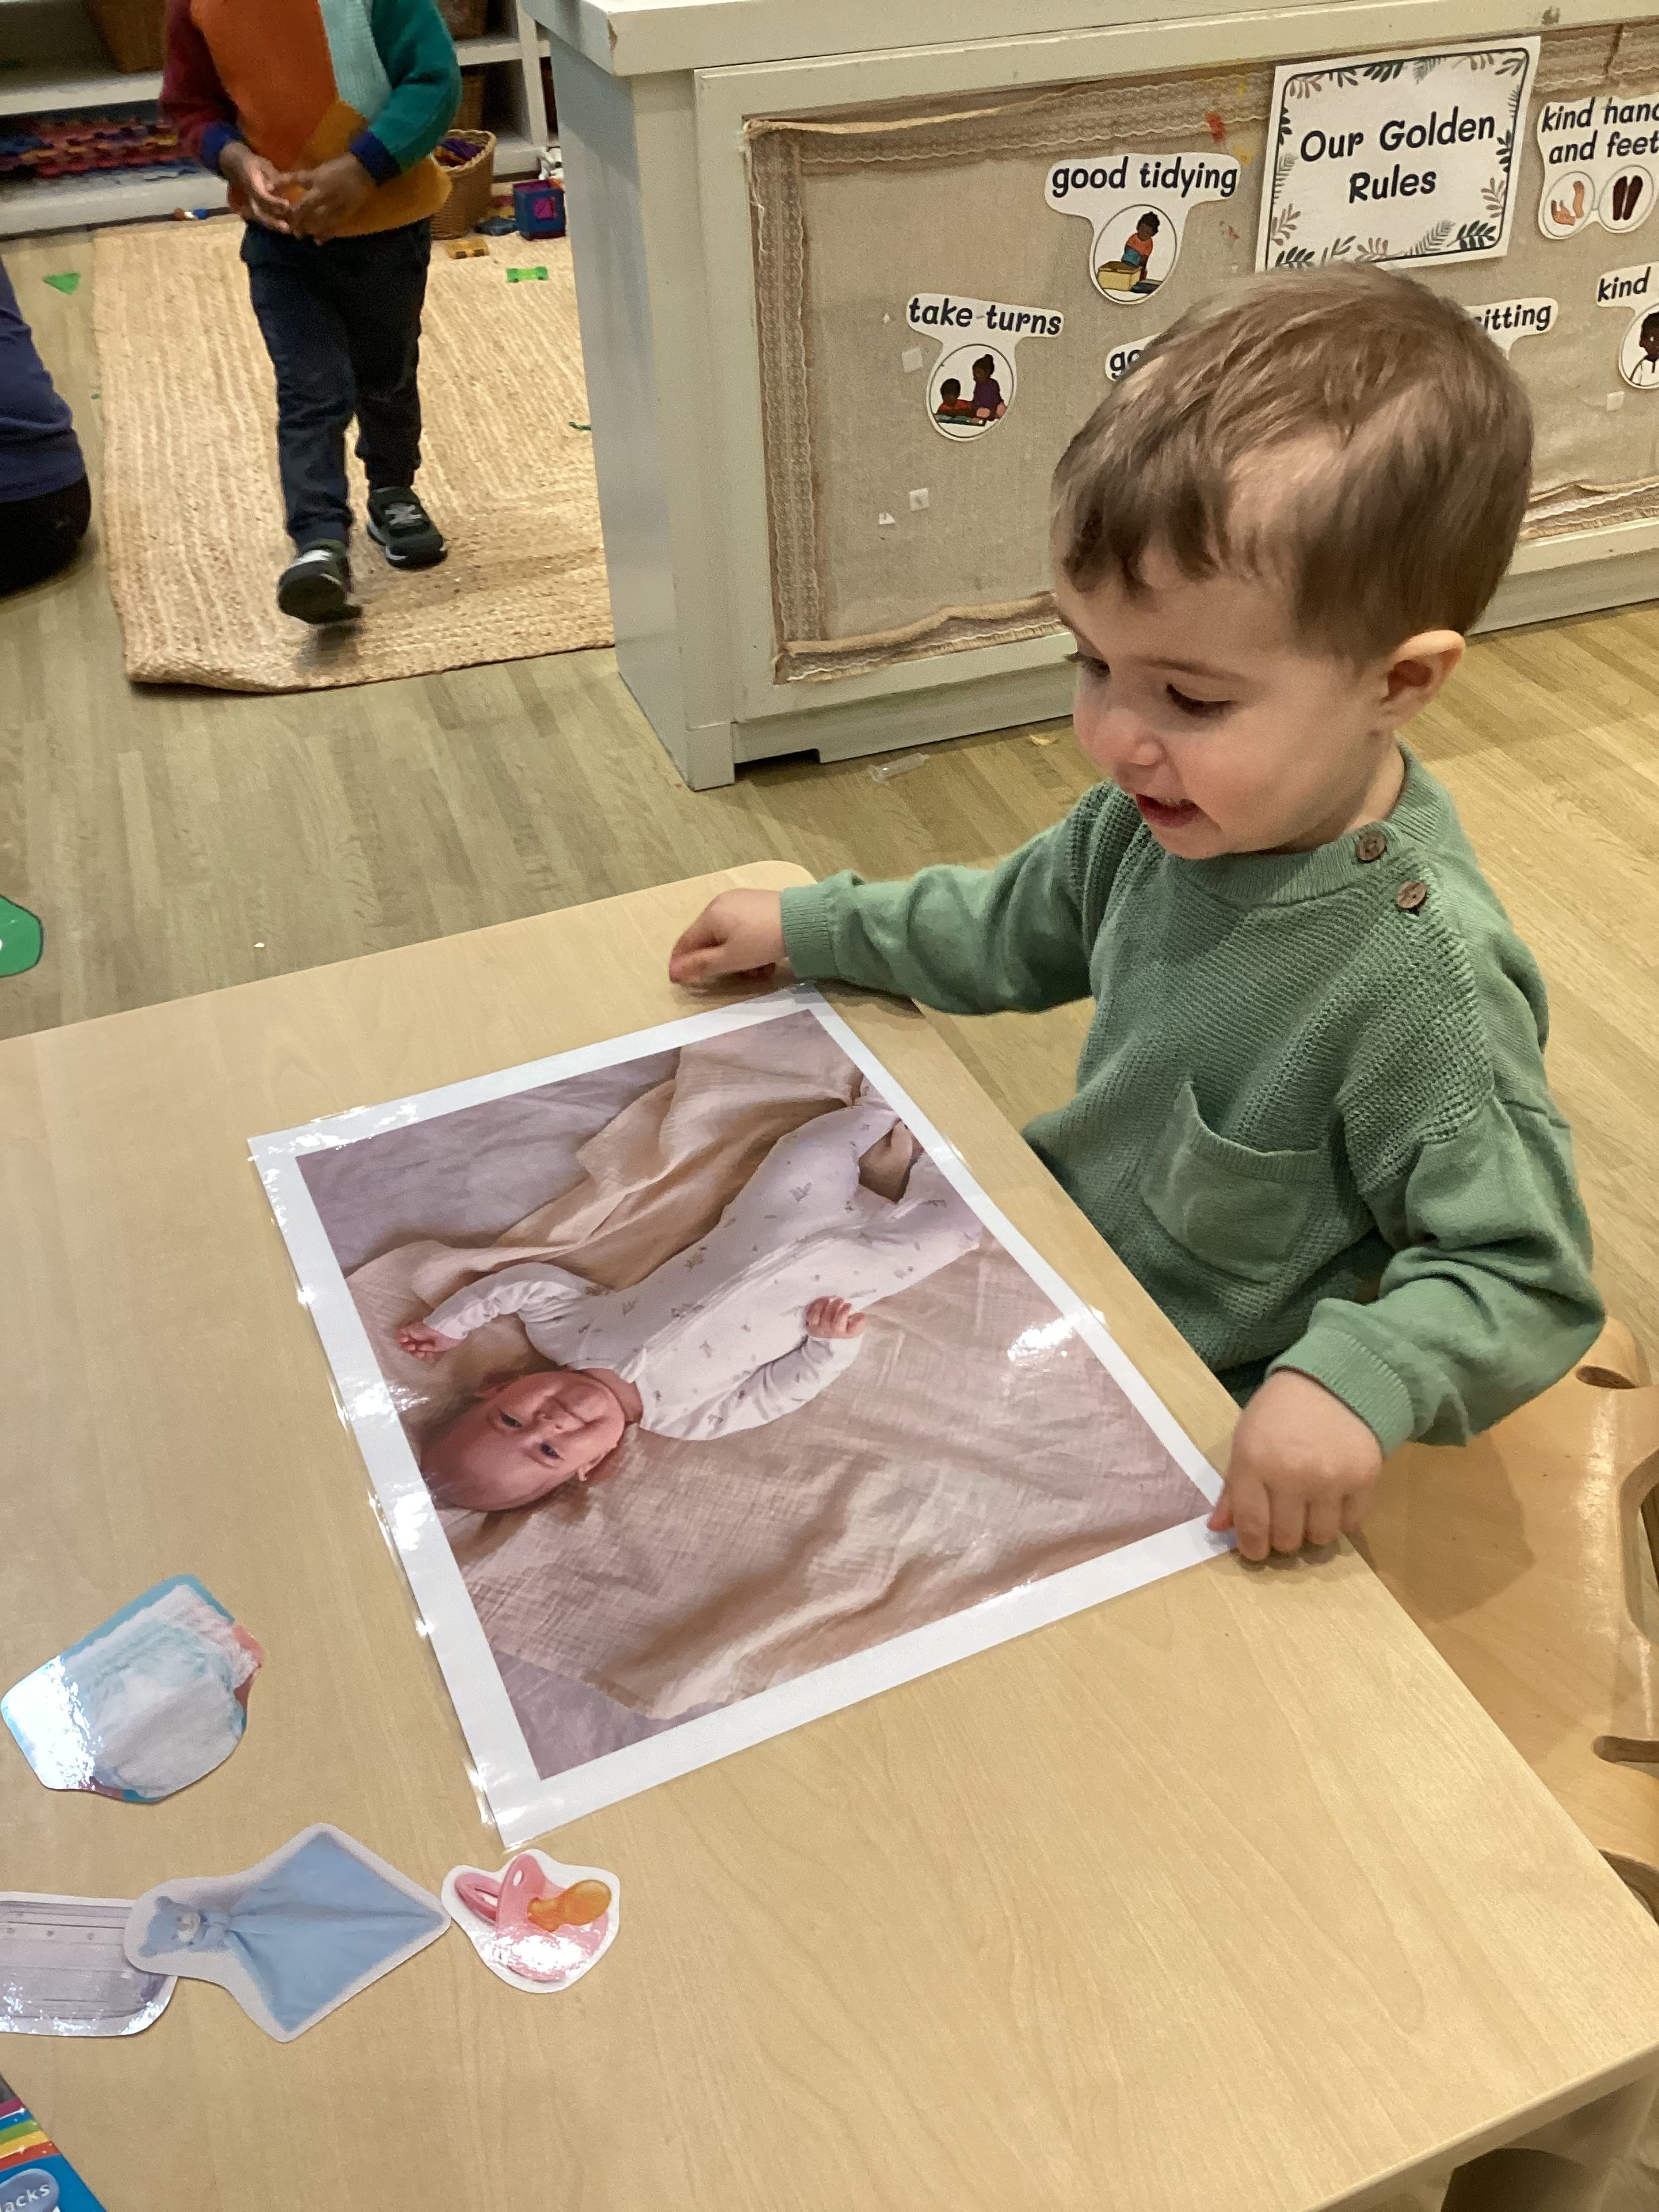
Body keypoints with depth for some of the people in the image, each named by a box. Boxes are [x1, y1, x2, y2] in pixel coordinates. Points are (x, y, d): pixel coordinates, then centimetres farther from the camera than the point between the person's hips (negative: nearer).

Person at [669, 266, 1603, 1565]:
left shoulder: (1423, 976, -32)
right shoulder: (1177, 809, -10)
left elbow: (1526, 1276, -23)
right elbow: (1021, 929, 11)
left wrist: (1357, 1375, -40)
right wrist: (808, 928, 10)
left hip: (1232, 1446, -6)